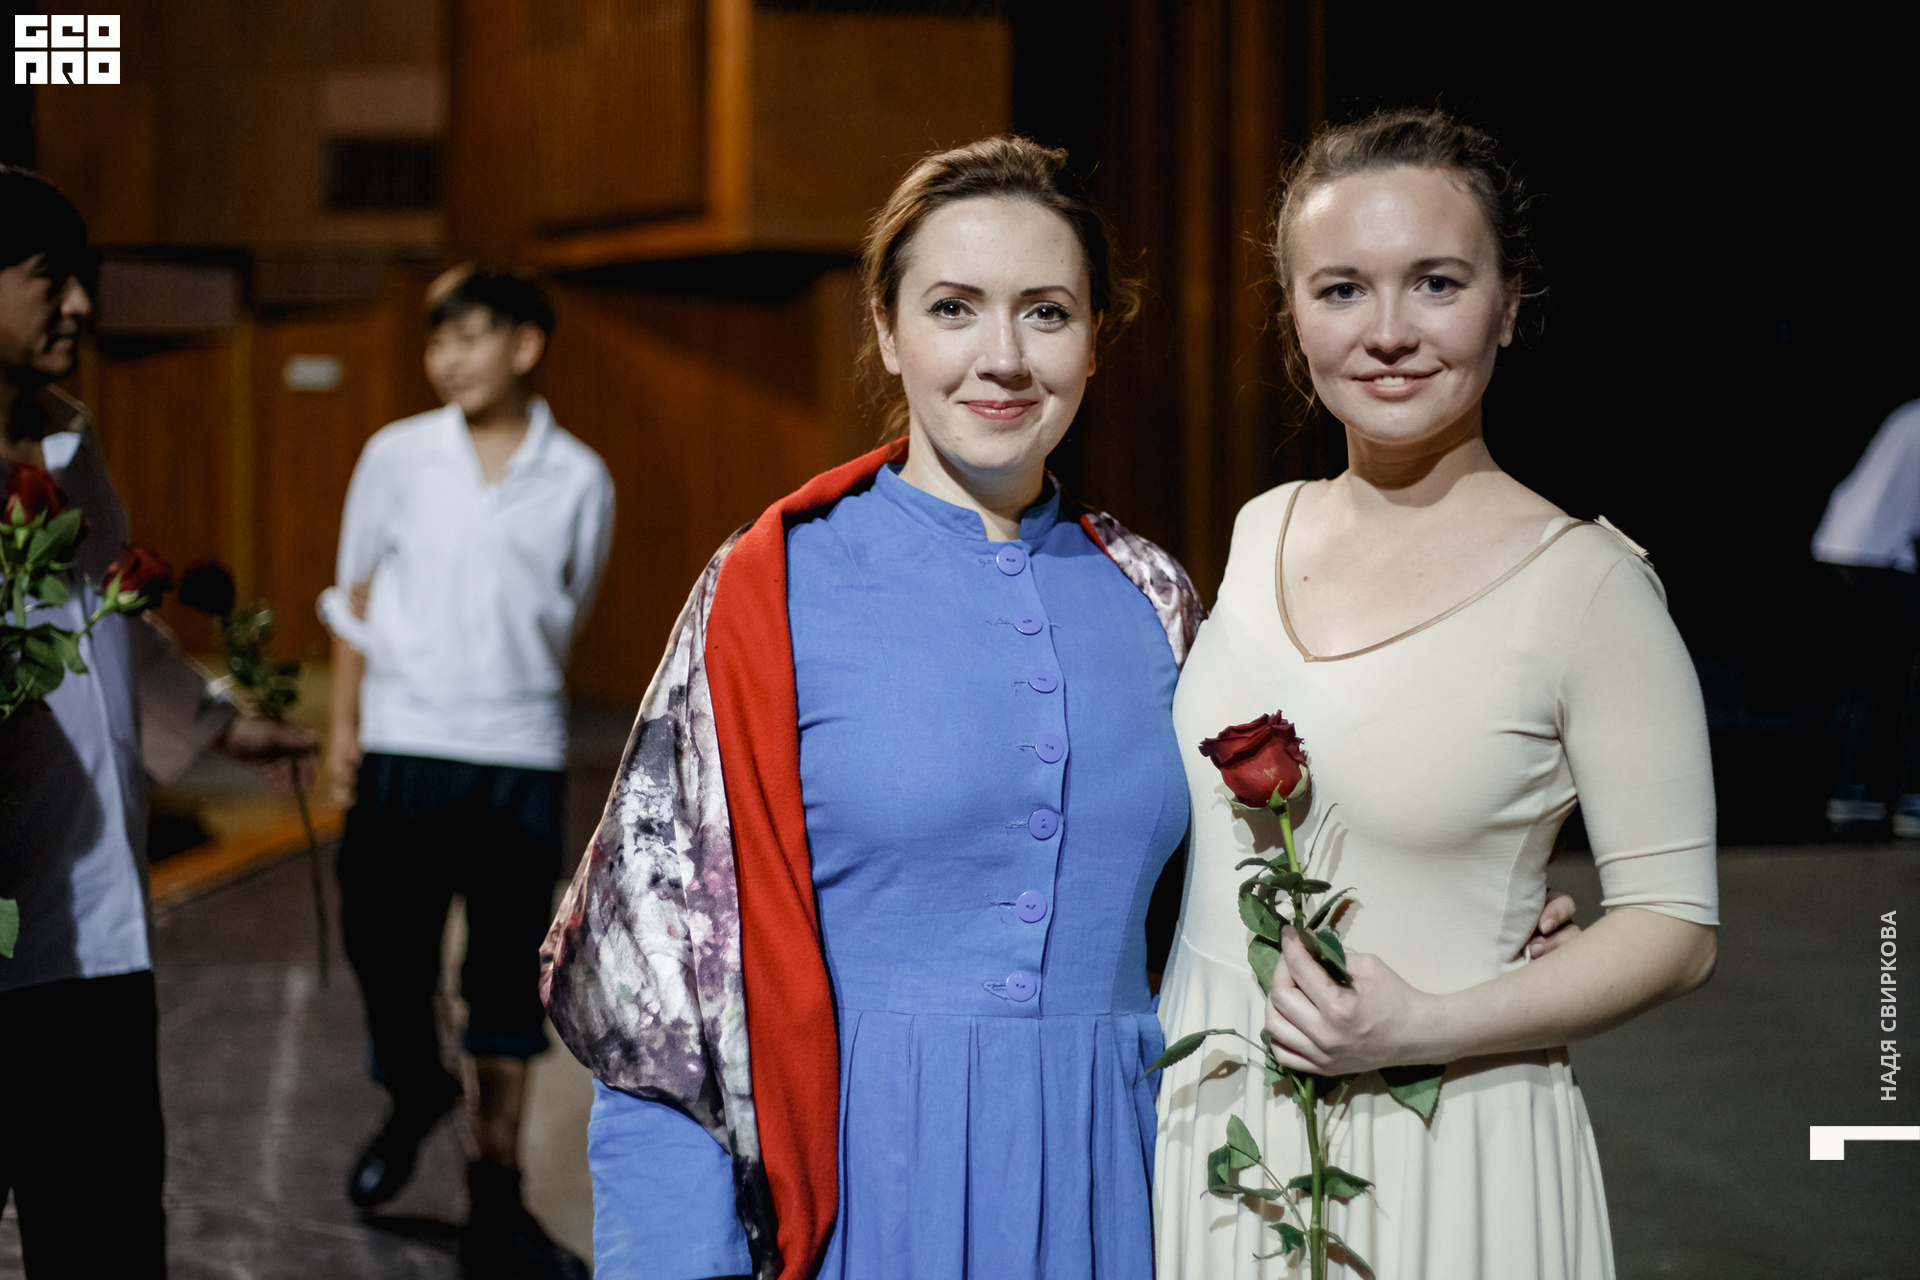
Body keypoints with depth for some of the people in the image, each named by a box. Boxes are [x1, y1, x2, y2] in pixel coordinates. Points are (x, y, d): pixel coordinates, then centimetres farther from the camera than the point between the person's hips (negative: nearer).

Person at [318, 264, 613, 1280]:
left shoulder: (578, 481, 2)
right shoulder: (397, 456, 3)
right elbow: (356, 595, 9)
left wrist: (508, 690, 11)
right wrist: (344, 721, 5)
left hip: (519, 755, 0)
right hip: (400, 747, 0)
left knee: (510, 982, 4)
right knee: (384, 945, 2)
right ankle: (415, 1091, 36)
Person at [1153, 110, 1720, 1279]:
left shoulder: (1584, 585, -12)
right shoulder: (1263, 532, 4)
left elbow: (1675, 927, -10)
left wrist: (1427, 1026, -20)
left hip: (1441, 1167, -5)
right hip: (1206, 1135, 5)